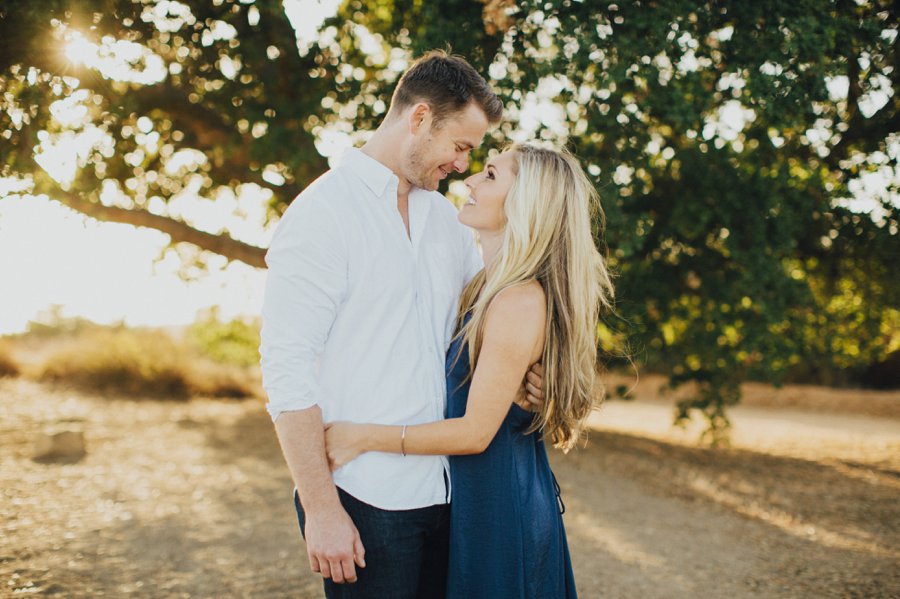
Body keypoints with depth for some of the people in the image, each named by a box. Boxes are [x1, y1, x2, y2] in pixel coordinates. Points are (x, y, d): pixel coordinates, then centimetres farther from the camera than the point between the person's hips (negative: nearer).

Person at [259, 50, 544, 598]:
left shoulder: (444, 216, 13)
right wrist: (321, 510, -17)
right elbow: (286, 371, -14)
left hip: (441, 487, 7)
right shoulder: (323, 212, -9)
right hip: (365, 501, -7)